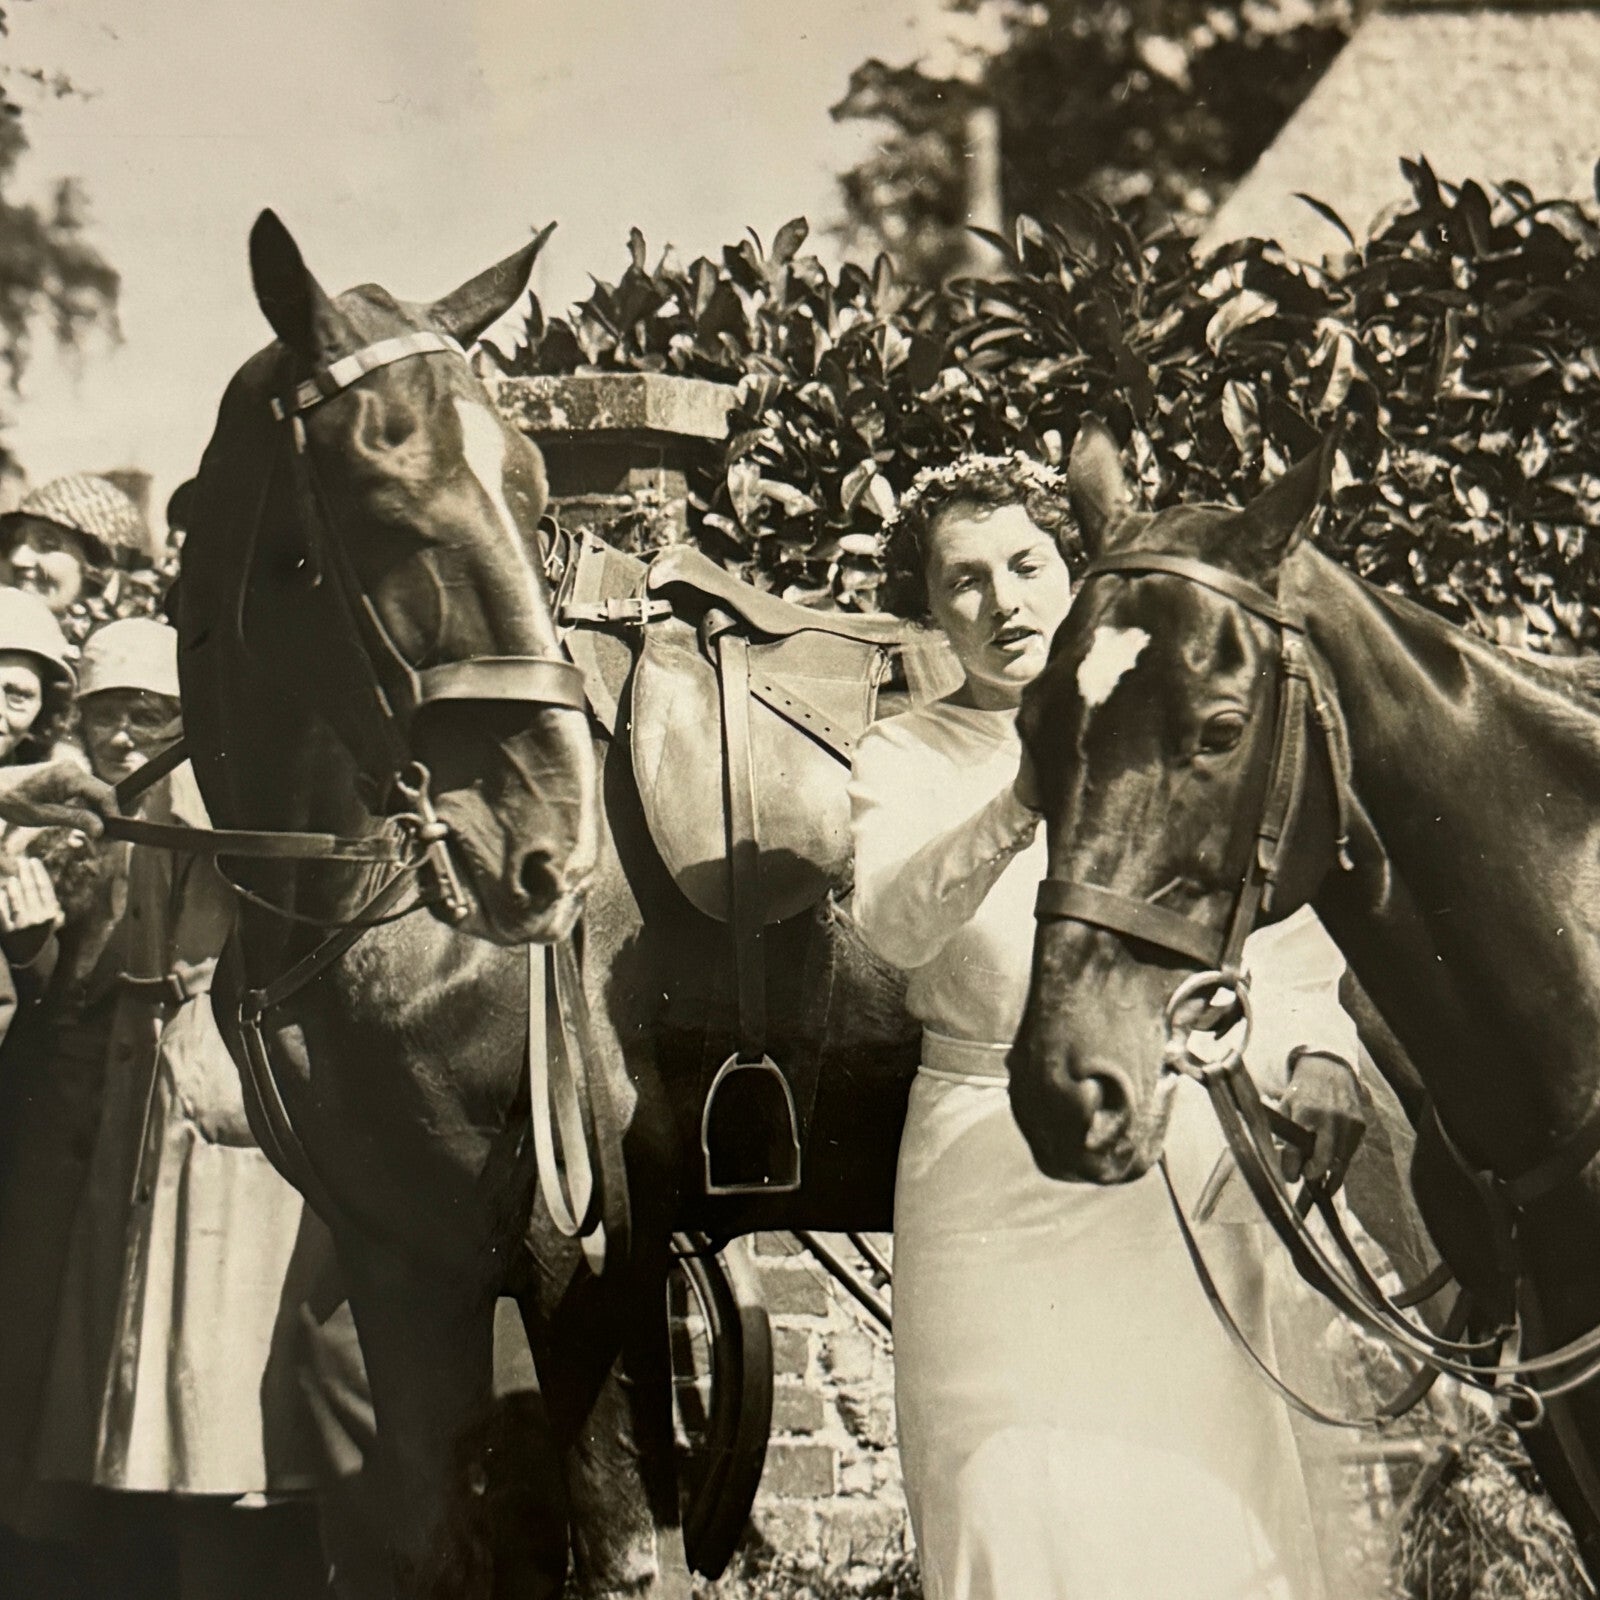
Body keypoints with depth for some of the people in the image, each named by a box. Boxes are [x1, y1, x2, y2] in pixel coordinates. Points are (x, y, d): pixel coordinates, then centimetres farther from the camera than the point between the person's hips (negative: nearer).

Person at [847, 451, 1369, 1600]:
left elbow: (1278, 926, 11)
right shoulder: (905, 760, 3)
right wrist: (1022, 802, -35)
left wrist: (1314, 1048, -8)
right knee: (1010, 1506, 0)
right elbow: (898, 921, -18)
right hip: (989, 1163, -1)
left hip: (1183, 1163, 1)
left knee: (1211, 1507, 2)